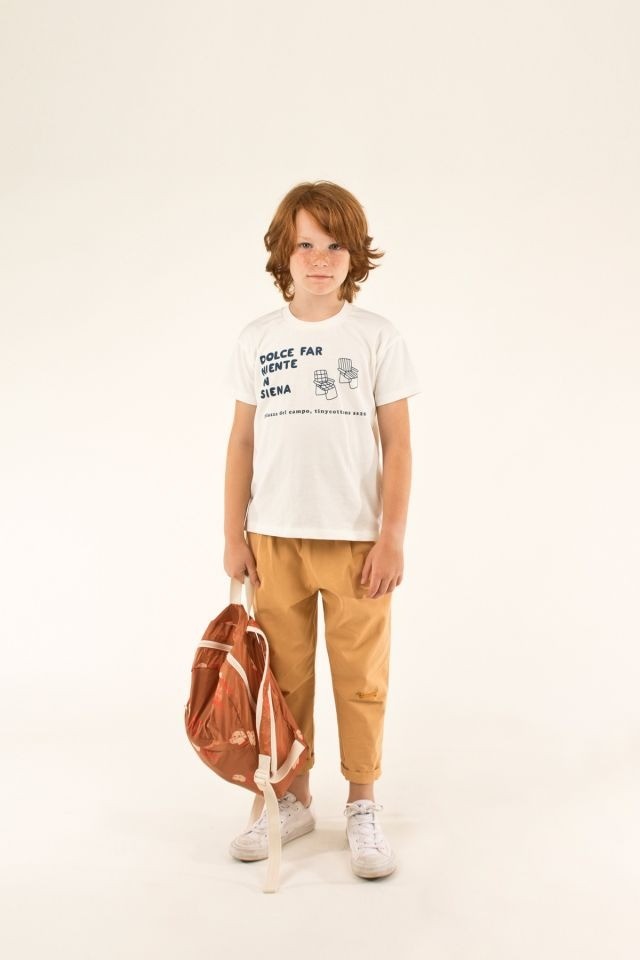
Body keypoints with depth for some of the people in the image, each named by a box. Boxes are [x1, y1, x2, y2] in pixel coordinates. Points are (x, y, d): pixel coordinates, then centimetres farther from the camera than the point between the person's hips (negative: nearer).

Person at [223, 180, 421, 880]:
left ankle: (363, 806, 24)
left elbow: (397, 445, -2)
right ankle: (292, 801, 28)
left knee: (361, 678, 6)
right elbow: (242, 440, 7)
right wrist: (234, 534, 4)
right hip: (274, 539, 2)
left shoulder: (377, 337, -1)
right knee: (284, 676, 10)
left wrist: (392, 537, -7)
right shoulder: (256, 341, 5)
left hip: (356, 539, -2)